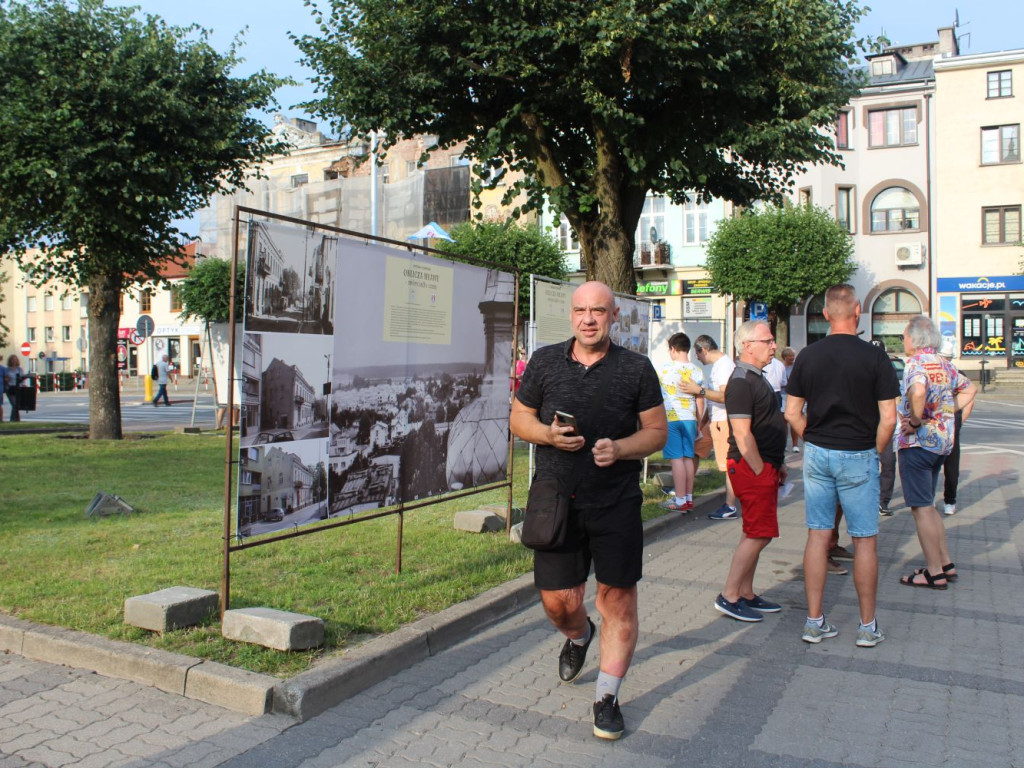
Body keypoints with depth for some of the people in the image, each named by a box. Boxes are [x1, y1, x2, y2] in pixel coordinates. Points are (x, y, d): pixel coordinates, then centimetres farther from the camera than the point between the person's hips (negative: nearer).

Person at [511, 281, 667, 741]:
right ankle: (578, 636, 42)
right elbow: (519, 418, 11)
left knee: (618, 598, 1)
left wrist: (620, 448, -15)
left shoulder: (636, 368, 1)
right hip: (557, 500, 1)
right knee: (557, 601, 5)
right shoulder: (544, 362, 4)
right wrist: (548, 434, -11)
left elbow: (657, 431, 5)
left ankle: (607, 698, 19)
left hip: (617, 503, -1)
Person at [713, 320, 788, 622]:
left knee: (755, 534, 13)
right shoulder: (741, 382, -17)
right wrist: (760, 471, -19)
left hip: (764, 466, 10)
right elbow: (742, 435, -22)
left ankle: (746, 594, 20)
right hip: (752, 468, -10)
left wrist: (777, 464, 19)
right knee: (759, 534, -7)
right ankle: (729, 596, 0)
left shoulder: (758, 377, 17)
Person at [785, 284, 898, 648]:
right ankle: (867, 626, 15)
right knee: (865, 540, 7)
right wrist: (875, 451, 4)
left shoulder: (808, 356, 1)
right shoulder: (874, 357, -9)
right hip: (858, 456, -3)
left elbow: (792, 413, 2)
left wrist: (814, 441, 12)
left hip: (817, 454, 3)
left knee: (818, 535, 8)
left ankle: (814, 621, 13)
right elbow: (888, 418, -11)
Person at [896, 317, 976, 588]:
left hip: (918, 442, -9)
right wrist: (949, 412, 17)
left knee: (922, 508, -1)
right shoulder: (944, 364, 11)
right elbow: (970, 388, 26)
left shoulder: (916, 362, -15)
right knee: (927, 505, 19)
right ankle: (946, 564, 23)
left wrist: (915, 421, -23)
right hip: (942, 441, 9)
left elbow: (917, 392, -37)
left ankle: (934, 573, 5)